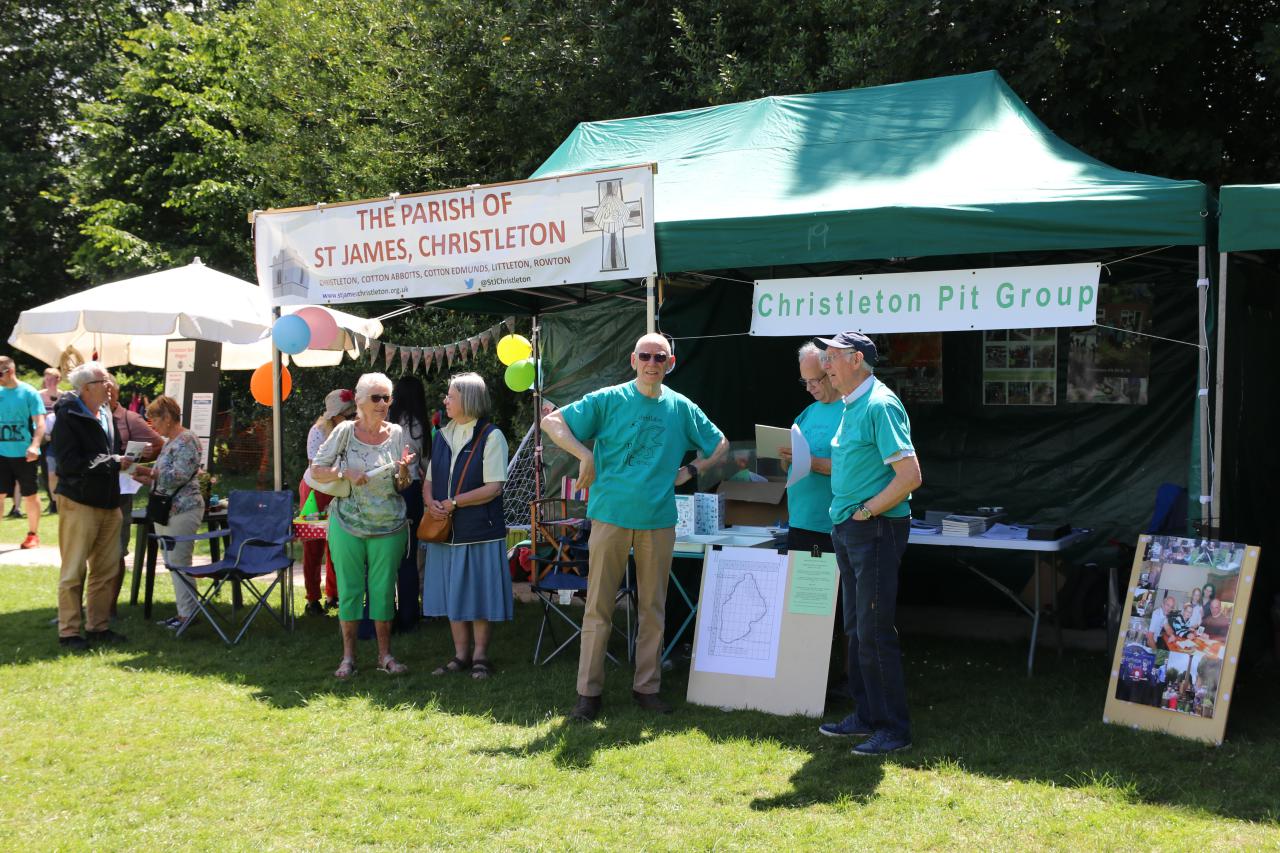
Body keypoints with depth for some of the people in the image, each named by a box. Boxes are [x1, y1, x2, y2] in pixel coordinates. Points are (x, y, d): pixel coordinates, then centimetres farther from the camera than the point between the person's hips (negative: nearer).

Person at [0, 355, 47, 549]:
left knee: (30, 495, 6)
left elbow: (40, 423, -11)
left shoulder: (28, 393, -7)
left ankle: (33, 535, 17)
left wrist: (34, 446, -24)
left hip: (24, 454, -4)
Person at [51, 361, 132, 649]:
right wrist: (113, 463, -17)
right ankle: (68, 631, 8)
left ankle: (99, 626, 23)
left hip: (108, 502, 8)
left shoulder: (106, 414, 11)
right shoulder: (68, 417, -13)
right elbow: (70, 463, -21)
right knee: (74, 571, 0)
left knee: (107, 570, 12)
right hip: (79, 502, -8)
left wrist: (121, 459, 2)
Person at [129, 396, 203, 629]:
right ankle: (183, 611, 16)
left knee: (178, 561, -8)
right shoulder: (170, 442, 19)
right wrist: (145, 477, 10)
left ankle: (188, 612, -3)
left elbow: (180, 476, -20)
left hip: (182, 510, -10)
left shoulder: (187, 441, -12)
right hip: (165, 511, 10)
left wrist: (149, 472, -17)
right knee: (172, 562, 11)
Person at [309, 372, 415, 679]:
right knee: (349, 588, 4)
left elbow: (402, 486, 6)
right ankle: (348, 656, 14)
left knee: (384, 590, 5)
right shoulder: (345, 431, -4)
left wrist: (403, 471, -16)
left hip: (389, 527, 1)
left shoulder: (396, 433, 2)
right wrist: (345, 473, -16)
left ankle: (385, 655, 16)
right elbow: (316, 470, -1)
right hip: (347, 525, -1)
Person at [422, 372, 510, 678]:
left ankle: (480, 656, 13)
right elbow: (429, 481, 15)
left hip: (480, 531, -6)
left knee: (479, 595, 1)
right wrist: (431, 503, -7)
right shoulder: (442, 436, 12)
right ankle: (461, 655, 21)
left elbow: (493, 487, -14)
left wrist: (454, 502, -16)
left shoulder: (491, 436, -7)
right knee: (452, 593, 10)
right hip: (445, 530, 6)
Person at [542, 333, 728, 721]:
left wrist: (690, 470, 7)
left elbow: (720, 445, 21)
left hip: (659, 519, 3)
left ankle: (647, 687, 19)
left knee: (653, 608, 8)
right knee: (598, 606, 0)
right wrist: (585, 456, -9)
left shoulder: (681, 408, 9)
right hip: (611, 514, -2)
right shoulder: (609, 400, 1)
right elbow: (551, 421, 0)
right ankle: (589, 692, 7)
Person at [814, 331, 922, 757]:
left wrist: (866, 511, -17)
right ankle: (867, 715, 26)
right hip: (848, 530, 10)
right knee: (857, 629, 15)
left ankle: (894, 729, 4)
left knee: (874, 631, -5)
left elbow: (910, 475, -21)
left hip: (875, 530, -10)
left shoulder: (881, 405, -16)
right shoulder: (851, 407, 14)